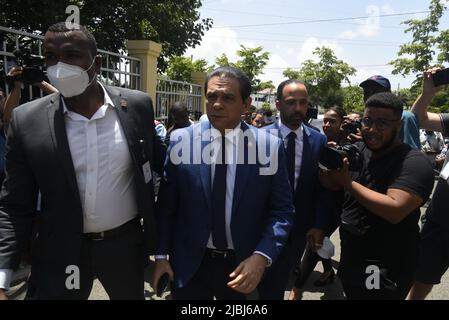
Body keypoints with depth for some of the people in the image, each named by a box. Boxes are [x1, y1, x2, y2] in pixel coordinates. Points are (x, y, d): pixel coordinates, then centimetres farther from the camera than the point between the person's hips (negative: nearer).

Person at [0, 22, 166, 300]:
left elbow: (158, 160, 6)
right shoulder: (27, 120, -10)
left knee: (132, 295, 23)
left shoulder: (137, 106, -9)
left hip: (126, 244, 2)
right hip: (60, 253, -1)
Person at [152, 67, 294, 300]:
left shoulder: (270, 146, -8)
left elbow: (281, 210, -6)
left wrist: (262, 256, -18)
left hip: (245, 265, 0)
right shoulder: (181, 140, -7)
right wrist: (162, 255, -1)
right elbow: (166, 204, 0)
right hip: (189, 265, 1)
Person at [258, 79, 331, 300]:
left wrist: (319, 225, -3)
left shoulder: (318, 140, -2)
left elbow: (322, 186, 1)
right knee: (268, 284, 15)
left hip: (300, 227, 3)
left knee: (282, 279, 20)